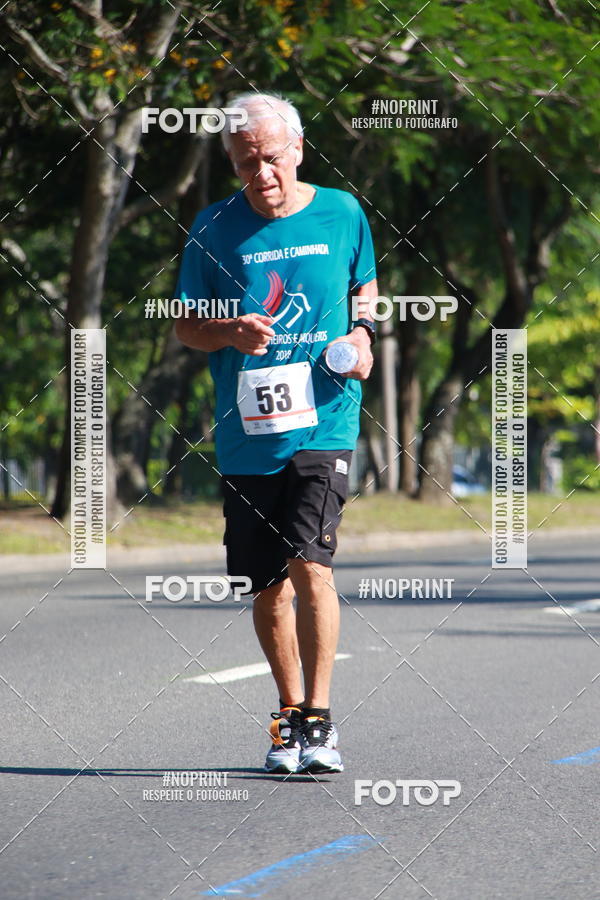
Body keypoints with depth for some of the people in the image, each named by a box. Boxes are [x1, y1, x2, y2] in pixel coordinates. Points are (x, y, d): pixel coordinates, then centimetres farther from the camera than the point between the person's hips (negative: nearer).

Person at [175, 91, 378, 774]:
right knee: (267, 588, 8)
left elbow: (365, 285, 22)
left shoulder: (342, 213, 4)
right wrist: (229, 333, -14)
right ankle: (289, 717, 27)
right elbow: (184, 326, 7)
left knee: (310, 564, -17)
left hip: (324, 425, -2)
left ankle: (319, 719, -9)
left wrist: (361, 332, 2)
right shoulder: (215, 228, 2)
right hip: (245, 434, 2)